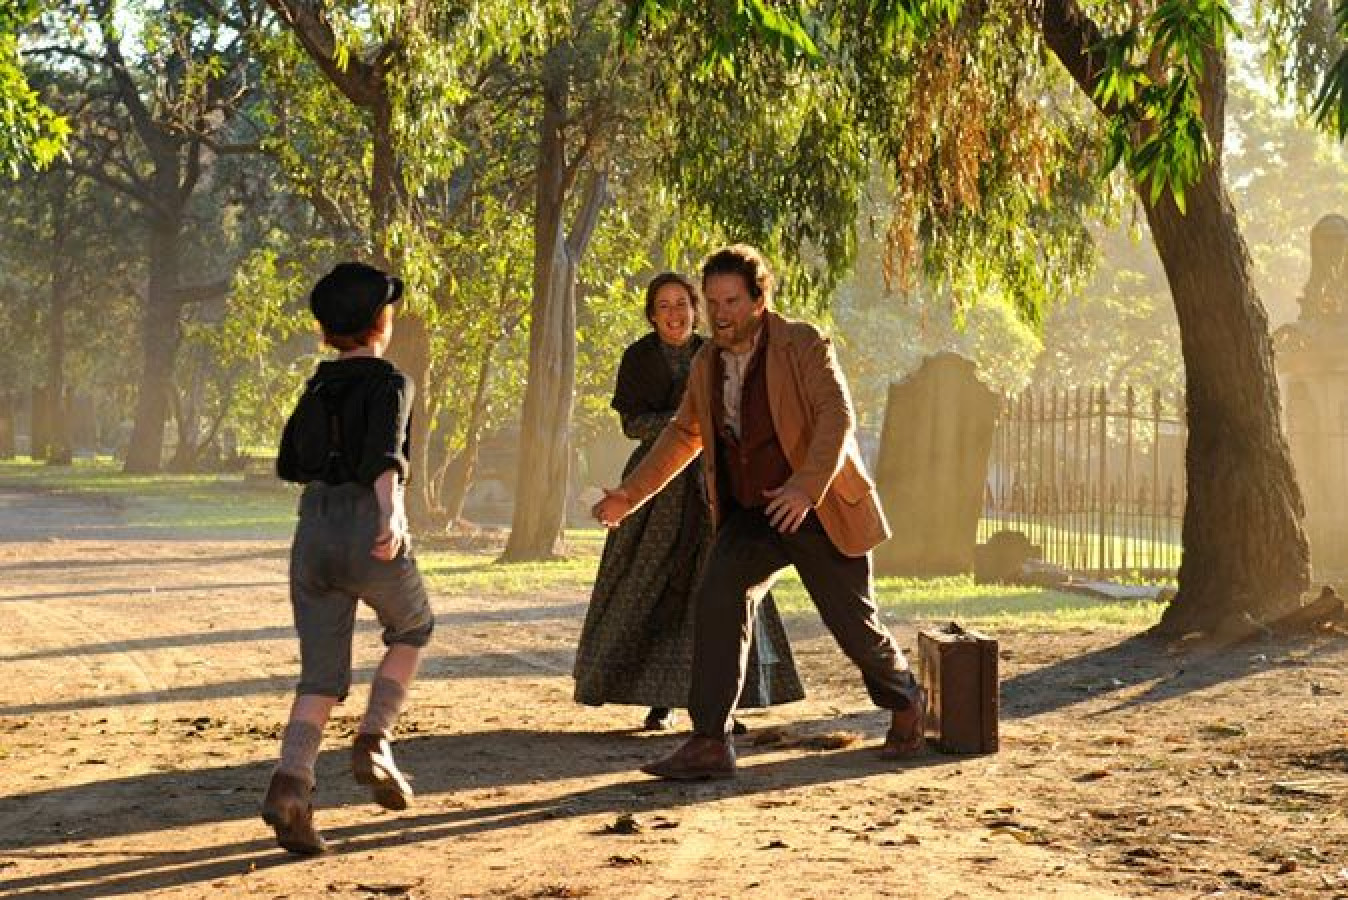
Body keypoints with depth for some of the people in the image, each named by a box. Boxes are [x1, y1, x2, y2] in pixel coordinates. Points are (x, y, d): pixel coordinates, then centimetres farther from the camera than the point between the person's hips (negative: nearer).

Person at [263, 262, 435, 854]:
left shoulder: (317, 387, 16)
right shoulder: (389, 383, -3)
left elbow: (290, 463, 25)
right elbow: (386, 453, -22)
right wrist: (391, 513, -37)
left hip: (313, 534, 5)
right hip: (369, 534, -5)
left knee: (322, 674, 8)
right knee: (412, 629, 24)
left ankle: (290, 783, -15)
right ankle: (373, 743, 8)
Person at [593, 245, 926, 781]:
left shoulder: (803, 345, -12)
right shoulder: (707, 365, 6)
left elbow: (837, 415, -24)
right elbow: (684, 433, 19)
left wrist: (806, 485, -40)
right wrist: (630, 494, 12)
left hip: (817, 510, -4)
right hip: (751, 515, 4)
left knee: (853, 622, 4)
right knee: (718, 597, -20)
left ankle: (905, 702, 37)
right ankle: (709, 745, -20)